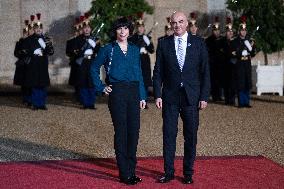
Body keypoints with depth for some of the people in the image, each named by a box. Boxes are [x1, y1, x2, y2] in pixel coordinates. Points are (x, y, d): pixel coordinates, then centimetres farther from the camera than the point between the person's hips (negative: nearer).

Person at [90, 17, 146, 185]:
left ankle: (132, 170, 15)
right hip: (117, 93, -4)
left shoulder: (135, 50, 12)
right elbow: (94, 68, 10)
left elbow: (139, 74, 13)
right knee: (121, 132, -2)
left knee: (134, 130, 3)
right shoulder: (108, 49, 2)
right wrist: (101, 87, 1)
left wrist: (142, 97, 8)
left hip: (134, 92, 4)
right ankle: (124, 173, 2)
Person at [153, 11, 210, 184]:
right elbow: (158, 71, 5)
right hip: (170, 97, 1)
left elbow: (205, 71, 2)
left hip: (191, 97, 0)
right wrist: (157, 95, -3)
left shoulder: (199, 43, 3)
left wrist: (204, 97, -4)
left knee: (191, 136, 5)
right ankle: (169, 172, 13)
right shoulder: (164, 43, 5)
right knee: (169, 135, 3)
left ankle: (188, 173, 16)